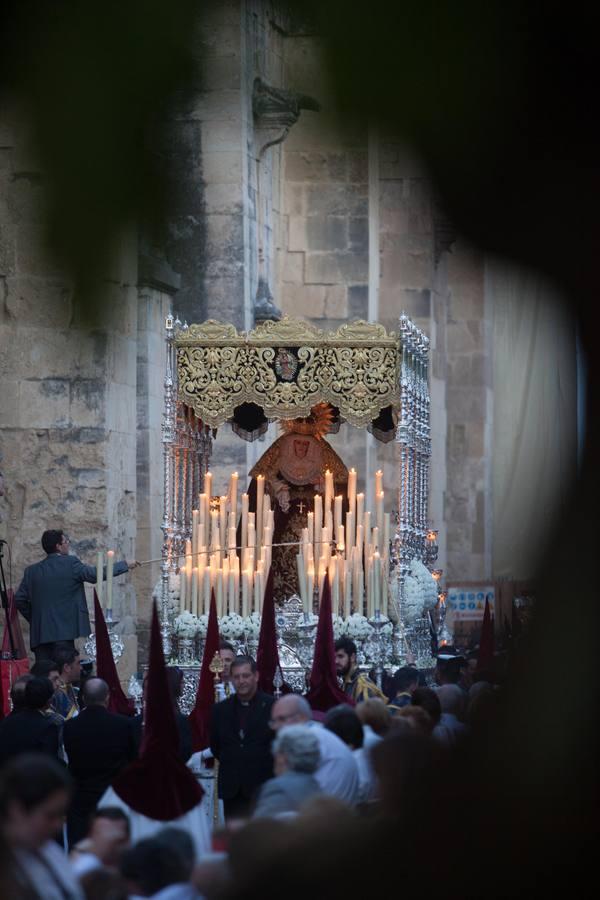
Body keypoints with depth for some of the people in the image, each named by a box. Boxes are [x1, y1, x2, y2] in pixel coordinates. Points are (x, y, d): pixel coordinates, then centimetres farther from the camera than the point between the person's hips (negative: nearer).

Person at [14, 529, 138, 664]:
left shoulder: (31, 571, 9)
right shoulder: (70, 564, -4)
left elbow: (20, 599, 8)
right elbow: (97, 574, -2)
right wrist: (126, 565, 9)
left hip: (39, 632, 5)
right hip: (64, 631, -5)